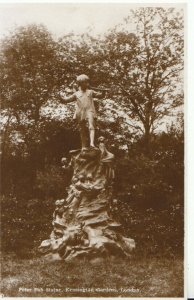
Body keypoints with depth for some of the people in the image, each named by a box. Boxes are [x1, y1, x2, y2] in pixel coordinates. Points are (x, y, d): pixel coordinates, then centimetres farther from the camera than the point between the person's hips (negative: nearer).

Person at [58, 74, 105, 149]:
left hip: (89, 112, -1)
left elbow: (100, 95, 16)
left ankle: (92, 143, -35)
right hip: (80, 114, 2)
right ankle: (83, 146, 10)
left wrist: (103, 93, -7)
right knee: (83, 131, 5)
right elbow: (67, 99, 15)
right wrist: (61, 98, -5)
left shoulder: (90, 92, 17)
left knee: (91, 127, -22)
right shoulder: (76, 94, 17)